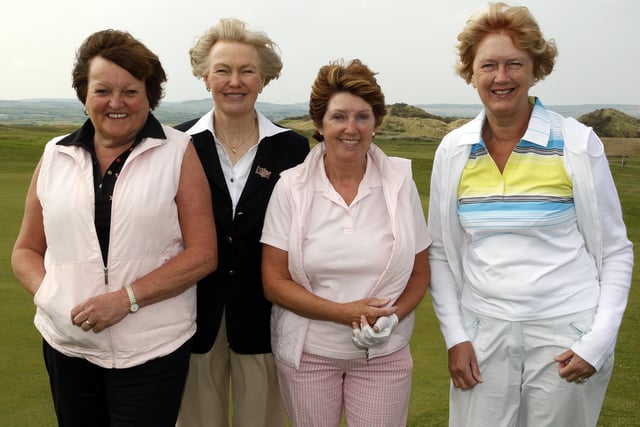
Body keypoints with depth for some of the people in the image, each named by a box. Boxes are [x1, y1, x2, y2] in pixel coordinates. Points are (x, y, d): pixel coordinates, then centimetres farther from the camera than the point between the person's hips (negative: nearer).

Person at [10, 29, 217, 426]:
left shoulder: (177, 152, -3)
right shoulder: (56, 155, 6)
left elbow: (203, 254, -8)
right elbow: (26, 250, 11)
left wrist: (127, 297, -17)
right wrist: (49, 296, -8)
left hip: (152, 349, -3)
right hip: (66, 346, 4)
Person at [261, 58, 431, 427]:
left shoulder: (400, 182, -4)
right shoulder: (291, 186, -6)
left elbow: (420, 273, 2)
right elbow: (274, 282, -7)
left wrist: (392, 316, -17)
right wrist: (343, 312, -17)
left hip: (384, 355, 1)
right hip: (307, 353, 0)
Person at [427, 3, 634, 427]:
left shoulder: (577, 144, -6)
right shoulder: (452, 150, 1)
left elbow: (615, 251, -1)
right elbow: (441, 252, 6)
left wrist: (599, 341, -9)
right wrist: (454, 336, -1)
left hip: (565, 336, -2)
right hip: (482, 334, 2)